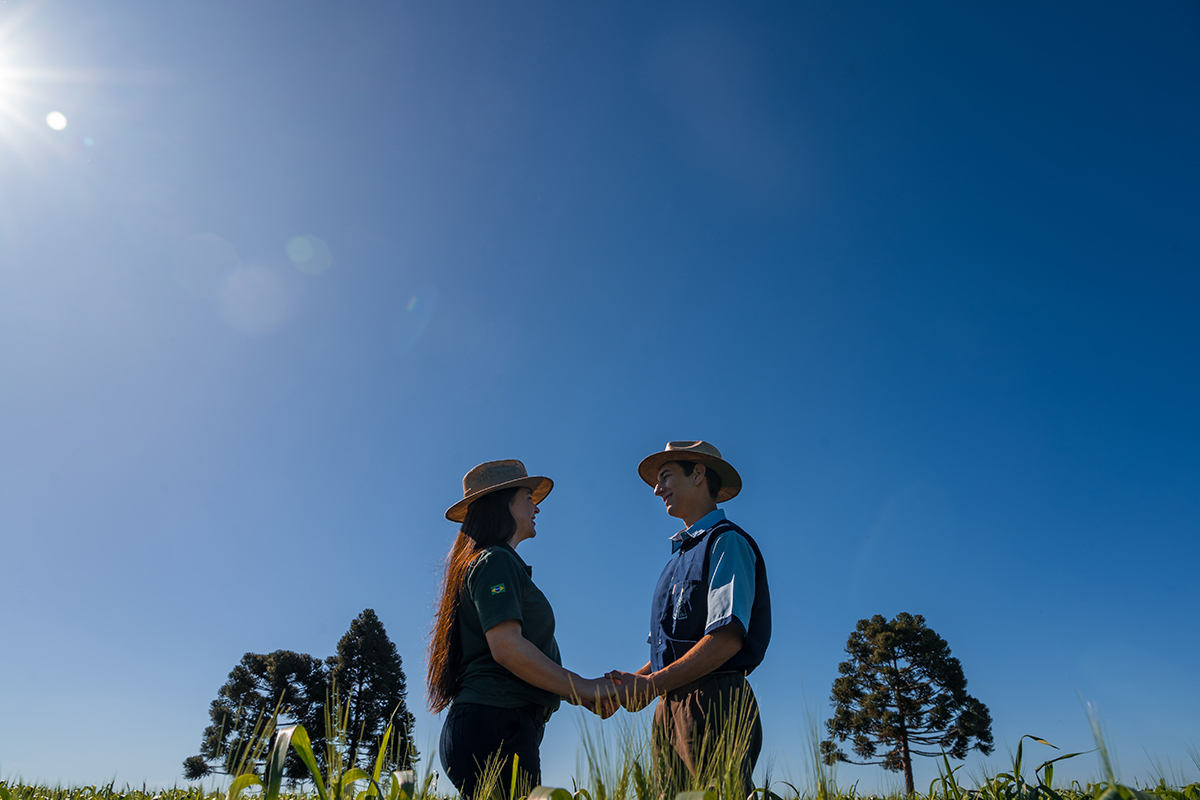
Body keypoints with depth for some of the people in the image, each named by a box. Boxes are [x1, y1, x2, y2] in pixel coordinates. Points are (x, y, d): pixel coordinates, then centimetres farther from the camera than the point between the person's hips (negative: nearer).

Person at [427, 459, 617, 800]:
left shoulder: (491, 562, 25)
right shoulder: (496, 561, -5)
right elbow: (507, 647, -18)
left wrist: (585, 695, 17)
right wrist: (583, 687, -11)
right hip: (495, 723, -9)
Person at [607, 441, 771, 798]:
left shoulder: (726, 542, -6)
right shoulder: (680, 555, 23)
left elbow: (727, 639, -18)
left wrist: (652, 684, -16)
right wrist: (627, 683, 9)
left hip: (714, 703, -8)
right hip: (672, 710, 8)